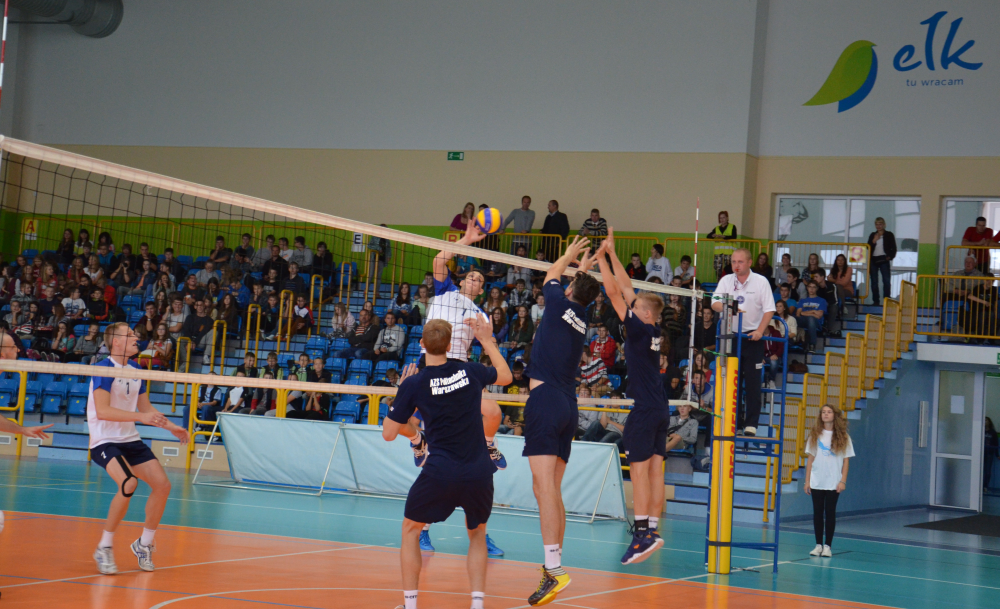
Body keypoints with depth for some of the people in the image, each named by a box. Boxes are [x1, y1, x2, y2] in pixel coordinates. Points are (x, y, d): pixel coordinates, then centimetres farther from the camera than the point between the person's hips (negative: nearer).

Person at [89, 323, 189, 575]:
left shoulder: (136, 370, 10)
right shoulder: (103, 369, -14)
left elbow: (145, 408, 22)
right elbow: (102, 411, -25)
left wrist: (171, 427, 13)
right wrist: (140, 417, -31)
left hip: (130, 440, 8)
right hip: (105, 441, -8)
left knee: (162, 484, -2)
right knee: (129, 483, -30)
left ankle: (144, 543, 16)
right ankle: (104, 547, -15)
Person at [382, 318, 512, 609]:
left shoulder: (414, 383, -6)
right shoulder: (470, 371, 2)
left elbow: (389, 433, 1)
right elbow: (505, 376, 25)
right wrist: (487, 341, 34)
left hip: (440, 473, -2)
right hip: (479, 472, 2)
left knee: (411, 529, 21)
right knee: (477, 535, 24)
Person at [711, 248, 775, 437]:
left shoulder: (761, 282, -2)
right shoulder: (726, 281, 5)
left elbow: (769, 309, -5)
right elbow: (715, 304, -6)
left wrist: (759, 331, -17)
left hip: (752, 338, -3)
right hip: (731, 336, 3)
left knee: (753, 382, -4)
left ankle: (751, 423, 0)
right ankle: (733, 422, 12)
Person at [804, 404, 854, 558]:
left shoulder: (843, 437, 2)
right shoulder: (815, 435, 7)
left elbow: (846, 460, 3)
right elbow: (810, 459, 8)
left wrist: (843, 481, -6)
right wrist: (807, 481, 3)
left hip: (833, 483, -2)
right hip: (816, 482, 2)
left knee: (830, 513, 0)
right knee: (817, 513, 3)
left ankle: (827, 546, 5)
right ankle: (818, 545, 10)